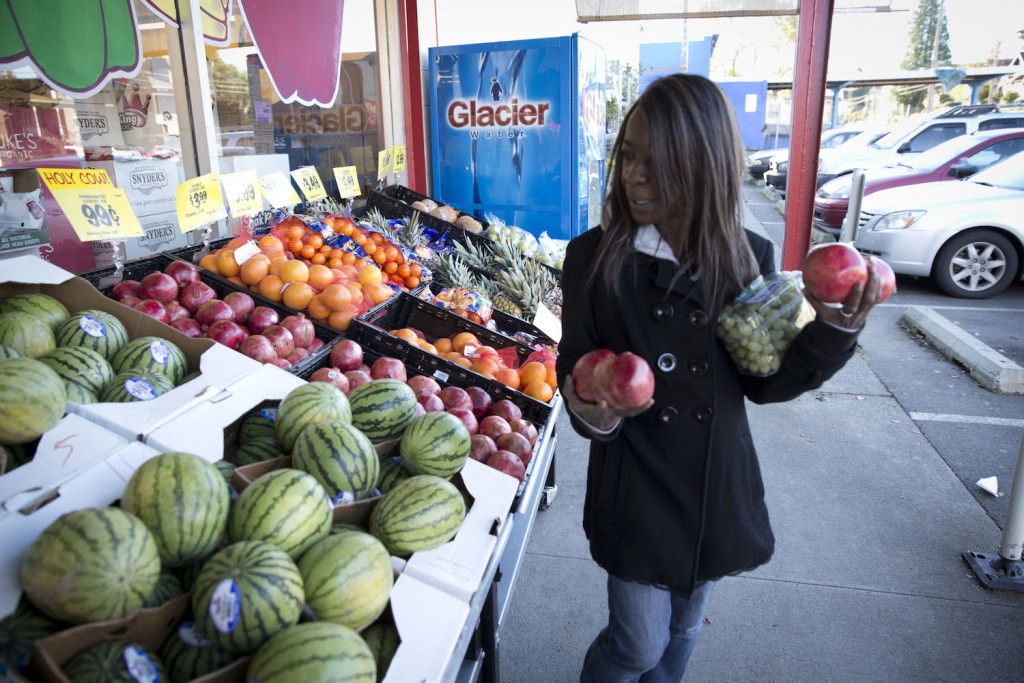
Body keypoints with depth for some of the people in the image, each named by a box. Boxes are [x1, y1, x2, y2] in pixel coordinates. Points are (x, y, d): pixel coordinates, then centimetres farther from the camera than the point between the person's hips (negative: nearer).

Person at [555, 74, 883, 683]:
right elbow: (574, 369, -7)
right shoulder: (593, 256, -12)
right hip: (635, 488, -2)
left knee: (683, 631, 23)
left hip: (719, 486, 3)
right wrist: (591, 414, -28)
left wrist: (833, 333, -17)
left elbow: (762, 382, -2)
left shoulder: (747, 256, -6)